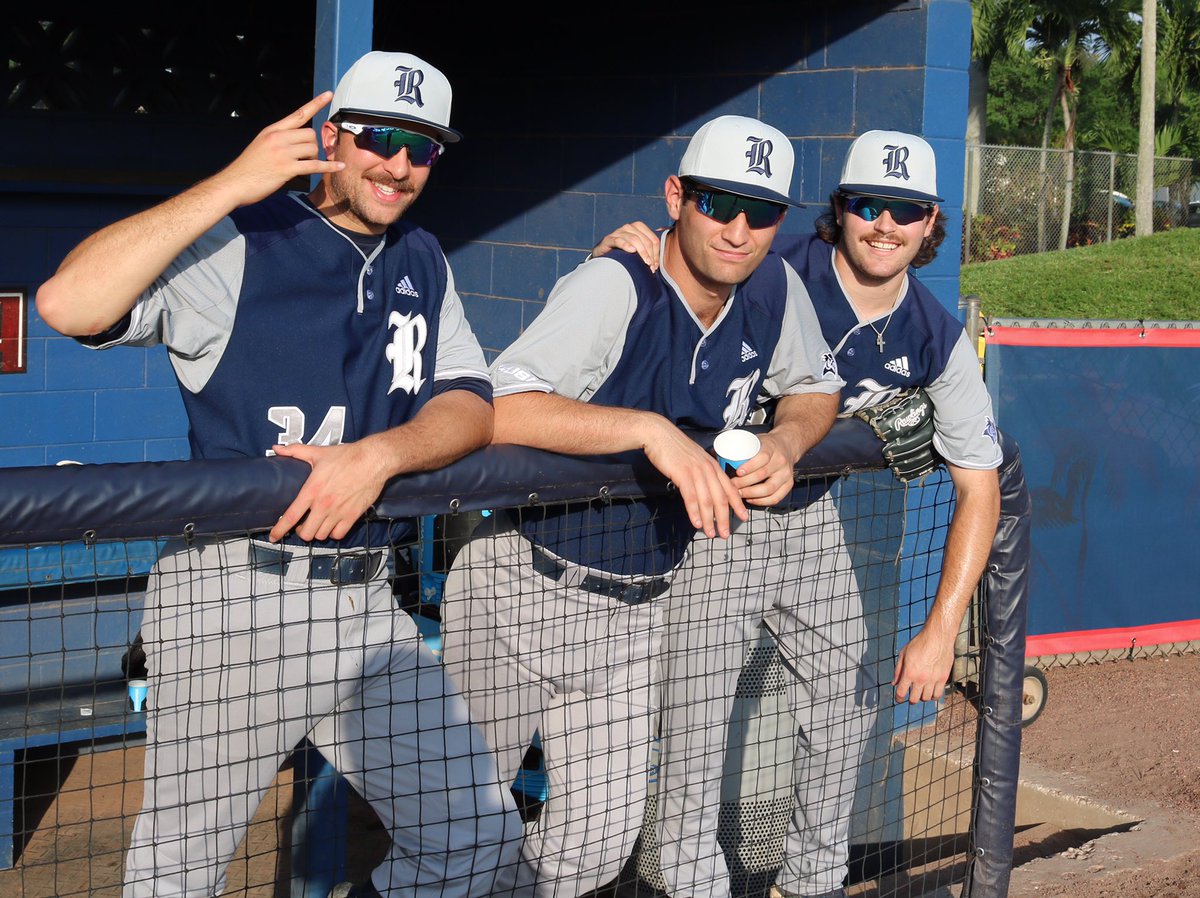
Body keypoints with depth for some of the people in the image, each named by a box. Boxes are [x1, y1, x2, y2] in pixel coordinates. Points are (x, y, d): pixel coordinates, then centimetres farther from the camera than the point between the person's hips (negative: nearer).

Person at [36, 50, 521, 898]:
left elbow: (473, 408, 3)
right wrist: (233, 184, -21)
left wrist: (378, 455, -18)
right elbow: (66, 304, -19)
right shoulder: (237, 240, -4)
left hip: (367, 606, 6)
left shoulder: (423, 265, 15)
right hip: (231, 596, -5)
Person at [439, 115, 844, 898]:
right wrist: (652, 430, -43)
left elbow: (817, 387, 15)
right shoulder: (616, 288, -22)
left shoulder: (774, 287, -4)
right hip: (526, 590, -5)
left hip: (641, 608, 5)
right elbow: (497, 408, -36)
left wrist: (786, 442, -8)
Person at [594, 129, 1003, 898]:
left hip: (809, 516, 5)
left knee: (851, 695, 12)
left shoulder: (938, 338, -11)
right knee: (697, 709, -10)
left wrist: (942, 628, -15)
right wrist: (622, 252, -45)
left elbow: (980, 486, -8)